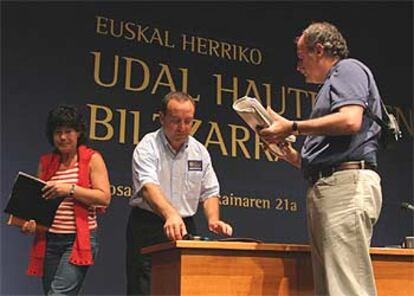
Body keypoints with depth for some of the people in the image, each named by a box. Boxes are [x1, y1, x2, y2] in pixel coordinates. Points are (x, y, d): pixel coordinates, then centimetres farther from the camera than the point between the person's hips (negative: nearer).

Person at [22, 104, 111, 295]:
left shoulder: (92, 159, 0)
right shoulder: (45, 162, 13)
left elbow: (104, 198, -9)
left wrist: (70, 189, -19)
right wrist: (31, 220, -3)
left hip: (80, 240, -5)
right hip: (49, 240, 5)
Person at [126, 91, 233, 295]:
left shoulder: (200, 151, 9)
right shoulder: (148, 147, -8)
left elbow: (209, 192, 10)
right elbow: (148, 186, -25)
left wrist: (213, 220, -10)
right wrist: (170, 215, -42)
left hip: (185, 227, 4)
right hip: (148, 227, -4)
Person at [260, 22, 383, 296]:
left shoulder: (348, 69, 5)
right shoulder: (334, 82, 31)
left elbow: (350, 120, -16)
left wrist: (293, 127, -8)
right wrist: (296, 157, 18)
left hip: (348, 184, -10)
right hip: (327, 187, 10)